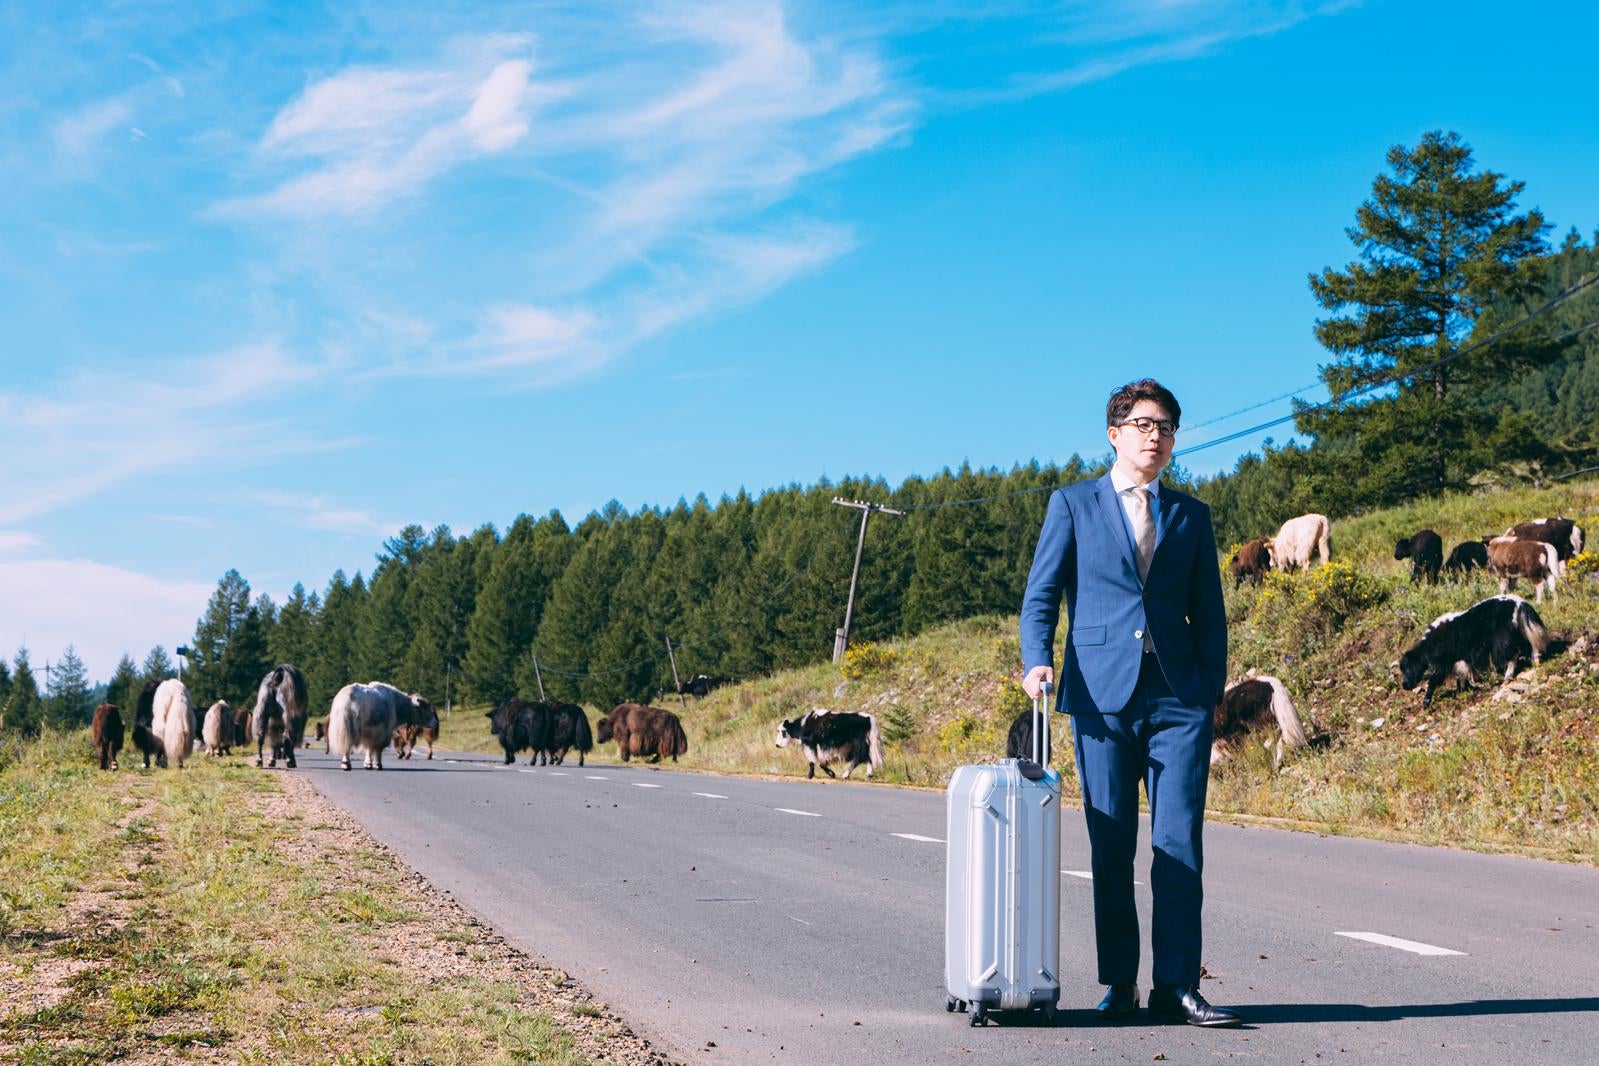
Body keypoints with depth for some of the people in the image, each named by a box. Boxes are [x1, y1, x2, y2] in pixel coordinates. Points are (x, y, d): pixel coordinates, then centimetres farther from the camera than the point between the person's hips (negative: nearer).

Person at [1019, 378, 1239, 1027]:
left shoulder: (1191, 516, 16)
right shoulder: (1073, 505, 10)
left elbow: (1210, 615, 16)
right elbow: (1041, 595, 5)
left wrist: (1212, 690, 6)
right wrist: (1037, 661, -11)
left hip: (1178, 698, 2)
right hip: (1102, 695, -1)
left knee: (1180, 845, -5)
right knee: (1110, 848, 2)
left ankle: (1176, 986, -1)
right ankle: (1119, 986, 10)